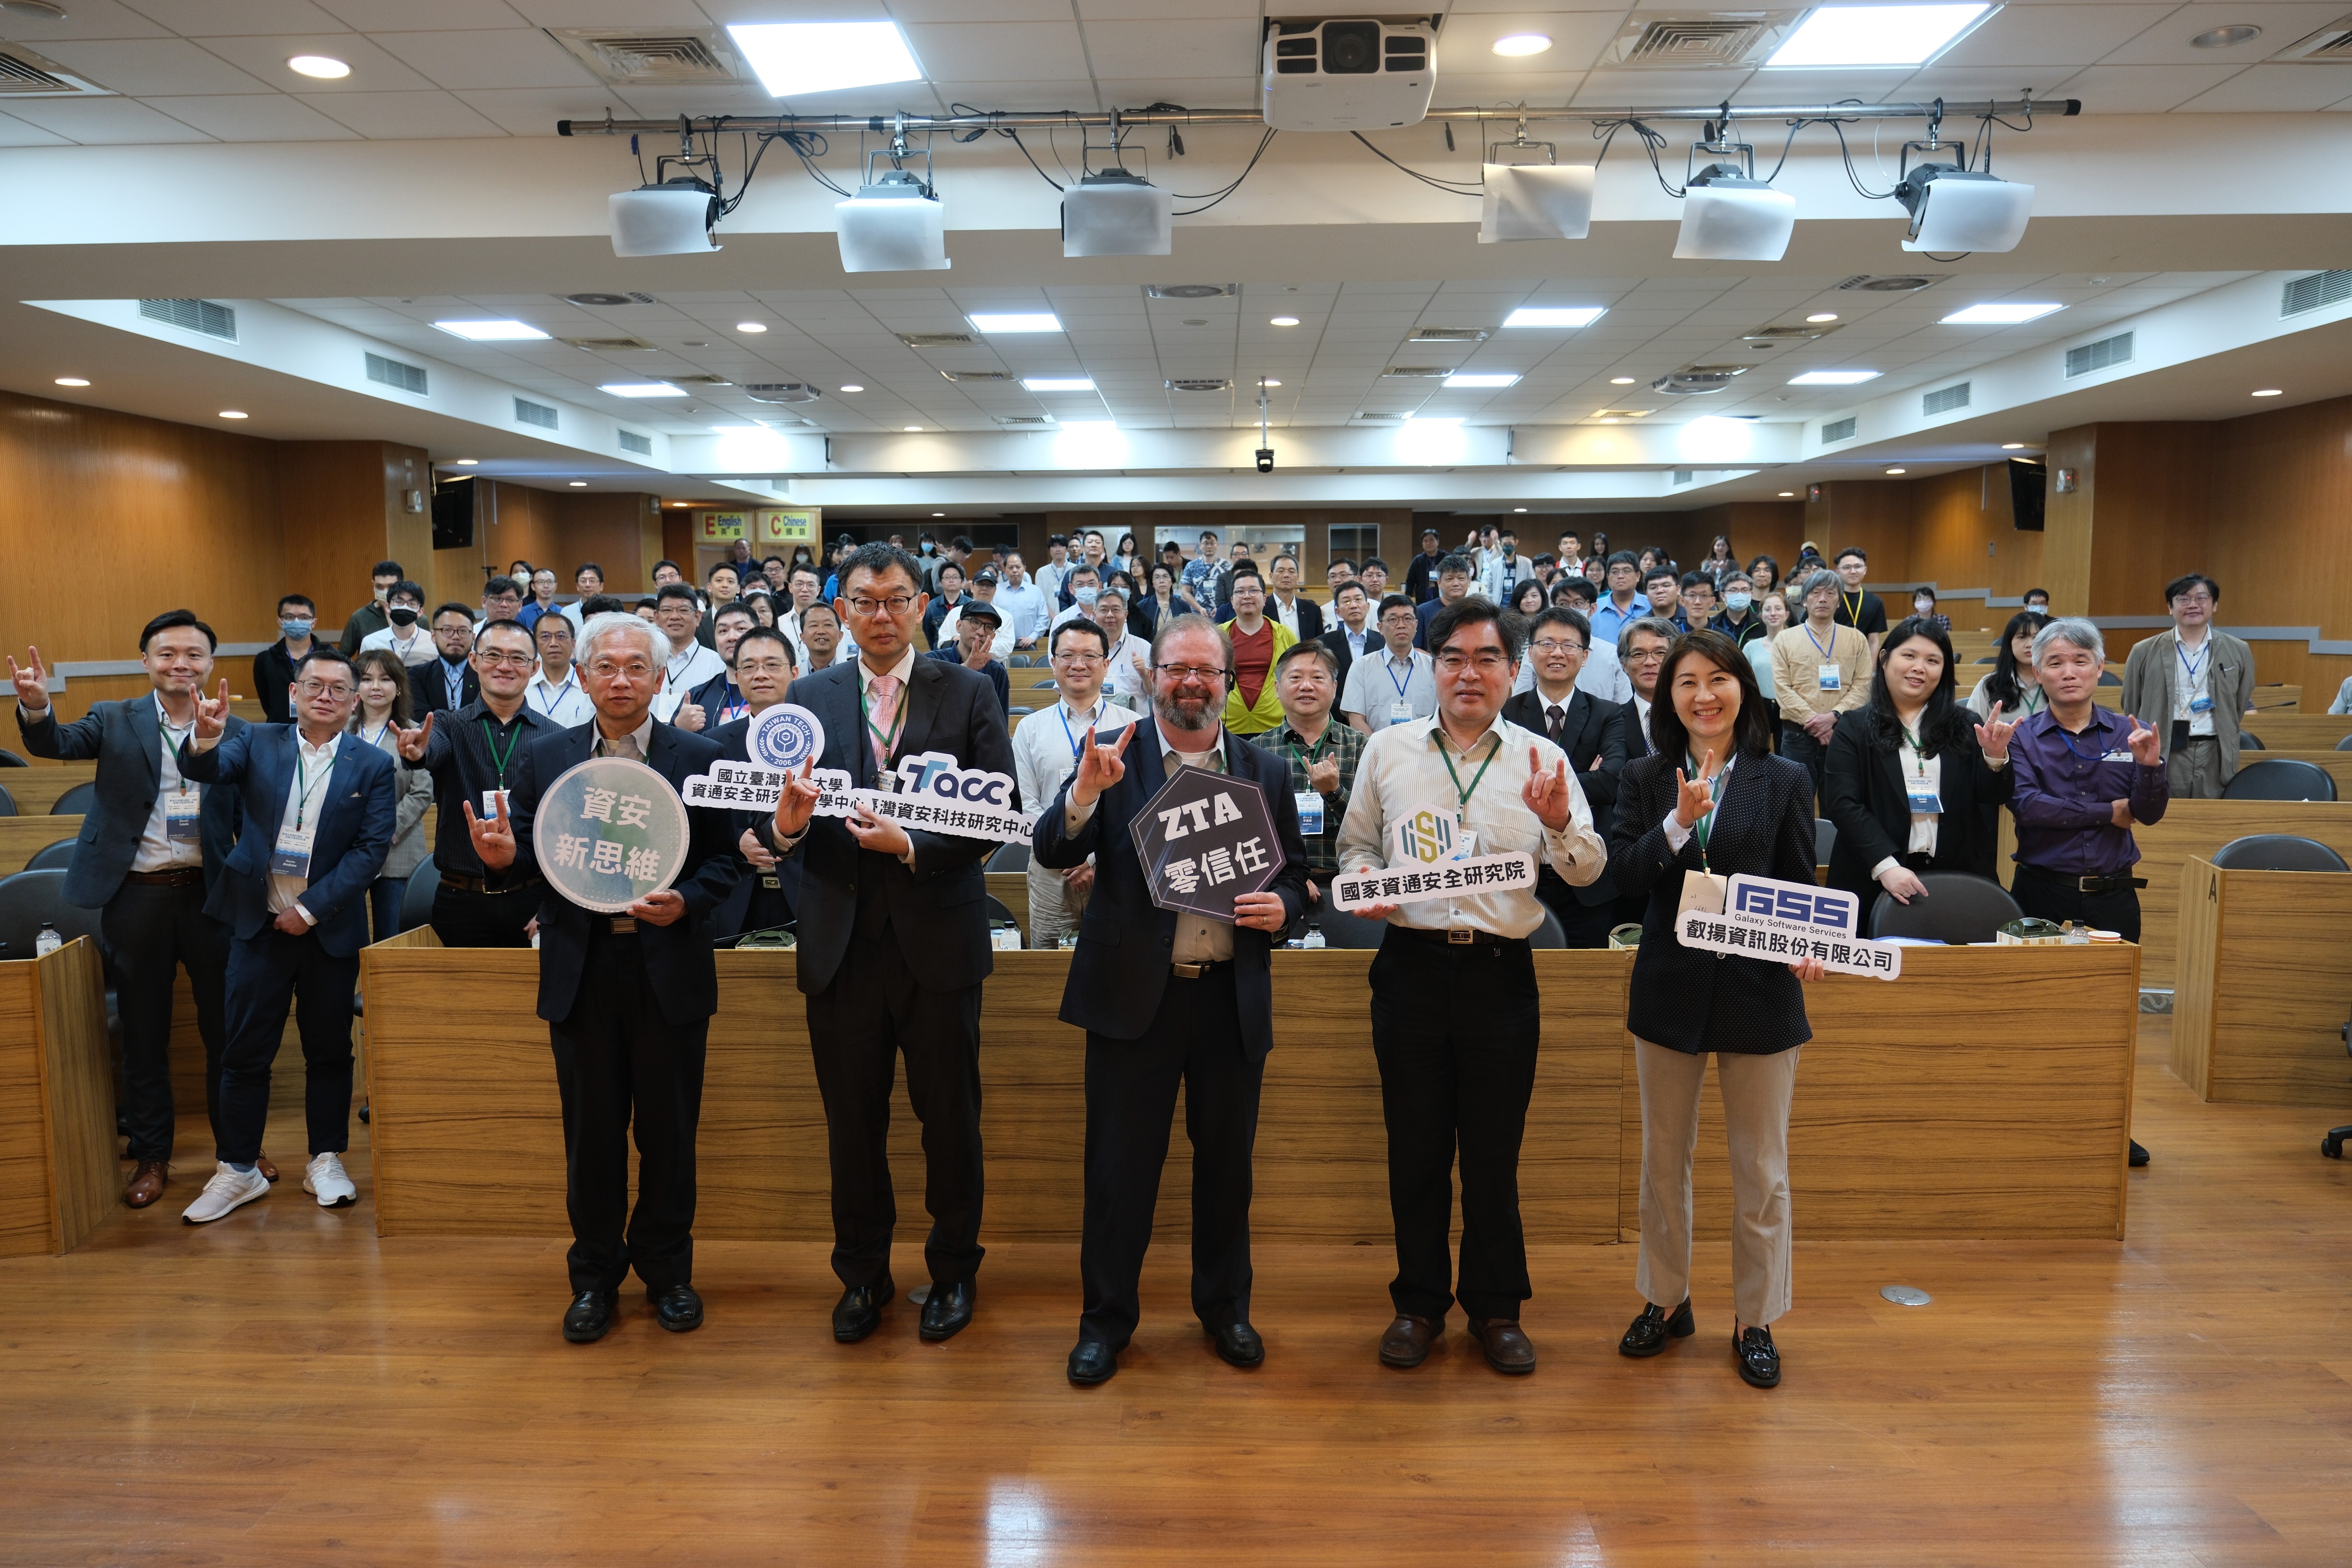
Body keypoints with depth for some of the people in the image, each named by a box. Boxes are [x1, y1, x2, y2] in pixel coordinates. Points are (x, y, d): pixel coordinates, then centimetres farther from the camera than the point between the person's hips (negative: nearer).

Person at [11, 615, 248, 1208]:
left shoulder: (234, 732, 2)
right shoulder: (115, 721, 2)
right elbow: (58, 743, -16)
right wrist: (35, 708, -38)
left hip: (209, 893, 0)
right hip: (136, 895, 0)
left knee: (226, 1027, 9)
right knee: (143, 1033, 11)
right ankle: (151, 1157, 24)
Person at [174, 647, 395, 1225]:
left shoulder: (372, 766, -1)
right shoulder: (258, 743, 4)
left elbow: (371, 848, -7)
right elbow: (205, 770, -14)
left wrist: (311, 909, -12)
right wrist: (206, 737, -37)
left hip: (328, 927, 0)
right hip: (260, 923, 1)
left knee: (329, 1048, 9)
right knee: (246, 1050, 5)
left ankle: (326, 1160, 22)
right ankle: (238, 1169, 16)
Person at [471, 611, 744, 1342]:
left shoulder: (701, 757, 1)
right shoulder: (544, 757, 6)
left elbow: (725, 859, 0)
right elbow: (527, 855, 5)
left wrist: (686, 903, -17)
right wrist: (501, 855, -18)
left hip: (669, 970, -1)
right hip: (581, 975, 1)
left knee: (670, 1130, 9)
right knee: (591, 1131, 11)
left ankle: (667, 1269, 27)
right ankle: (596, 1275, 27)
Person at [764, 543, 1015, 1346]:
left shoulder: (969, 694, -1)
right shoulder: (810, 697, 5)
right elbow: (784, 827, 2)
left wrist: (910, 845, -21)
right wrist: (787, 824, -21)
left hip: (938, 941, -2)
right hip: (843, 943, 2)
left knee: (951, 1120, 10)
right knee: (852, 1122, 13)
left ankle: (953, 1272, 31)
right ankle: (862, 1274, 32)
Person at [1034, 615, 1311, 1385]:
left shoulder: (1265, 771, 8)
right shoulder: (1112, 762, 0)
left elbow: (1294, 873, 14)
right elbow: (1052, 853, -10)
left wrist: (1282, 906, -9)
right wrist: (1085, 793, -28)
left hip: (1233, 997, 3)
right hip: (1134, 994, -2)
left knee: (1227, 1160, 13)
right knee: (1121, 1164, 6)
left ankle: (1225, 1306, 33)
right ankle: (1106, 1318, 23)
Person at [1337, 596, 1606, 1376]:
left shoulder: (1542, 759, 4)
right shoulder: (1388, 749, 6)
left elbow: (1586, 872, -1)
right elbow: (1355, 844, 14)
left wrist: (1559, 823, -20)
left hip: (1502, 971, 0)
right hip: (1412, 966, 1)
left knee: (1494, 1150, 8)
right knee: (1416, 1146, 9)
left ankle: (1495, 1307, 25)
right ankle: (1419, 1302, 25)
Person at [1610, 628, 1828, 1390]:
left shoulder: (1785, 780, 0)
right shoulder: (1645, 778, 2)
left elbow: (1802, 889, 1)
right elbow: (1624, 877, -8)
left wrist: (1805, 948, -17)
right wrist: (1679, 824, -22)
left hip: (1758, 988, -1)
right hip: (1670, 990, 1)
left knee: (1761, 1169, 8)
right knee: (1664, 1157, 14)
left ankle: (1755, 1320, 25)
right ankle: (1667, 1301, 32)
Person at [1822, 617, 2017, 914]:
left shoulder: (1965, 726, 10)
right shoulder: (1854, 728, 2)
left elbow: (1994, 798, 5)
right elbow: (1843, 804, -8)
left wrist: (1995, 757, -15)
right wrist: (1885, 865, -19)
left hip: (1957, 879, 2)